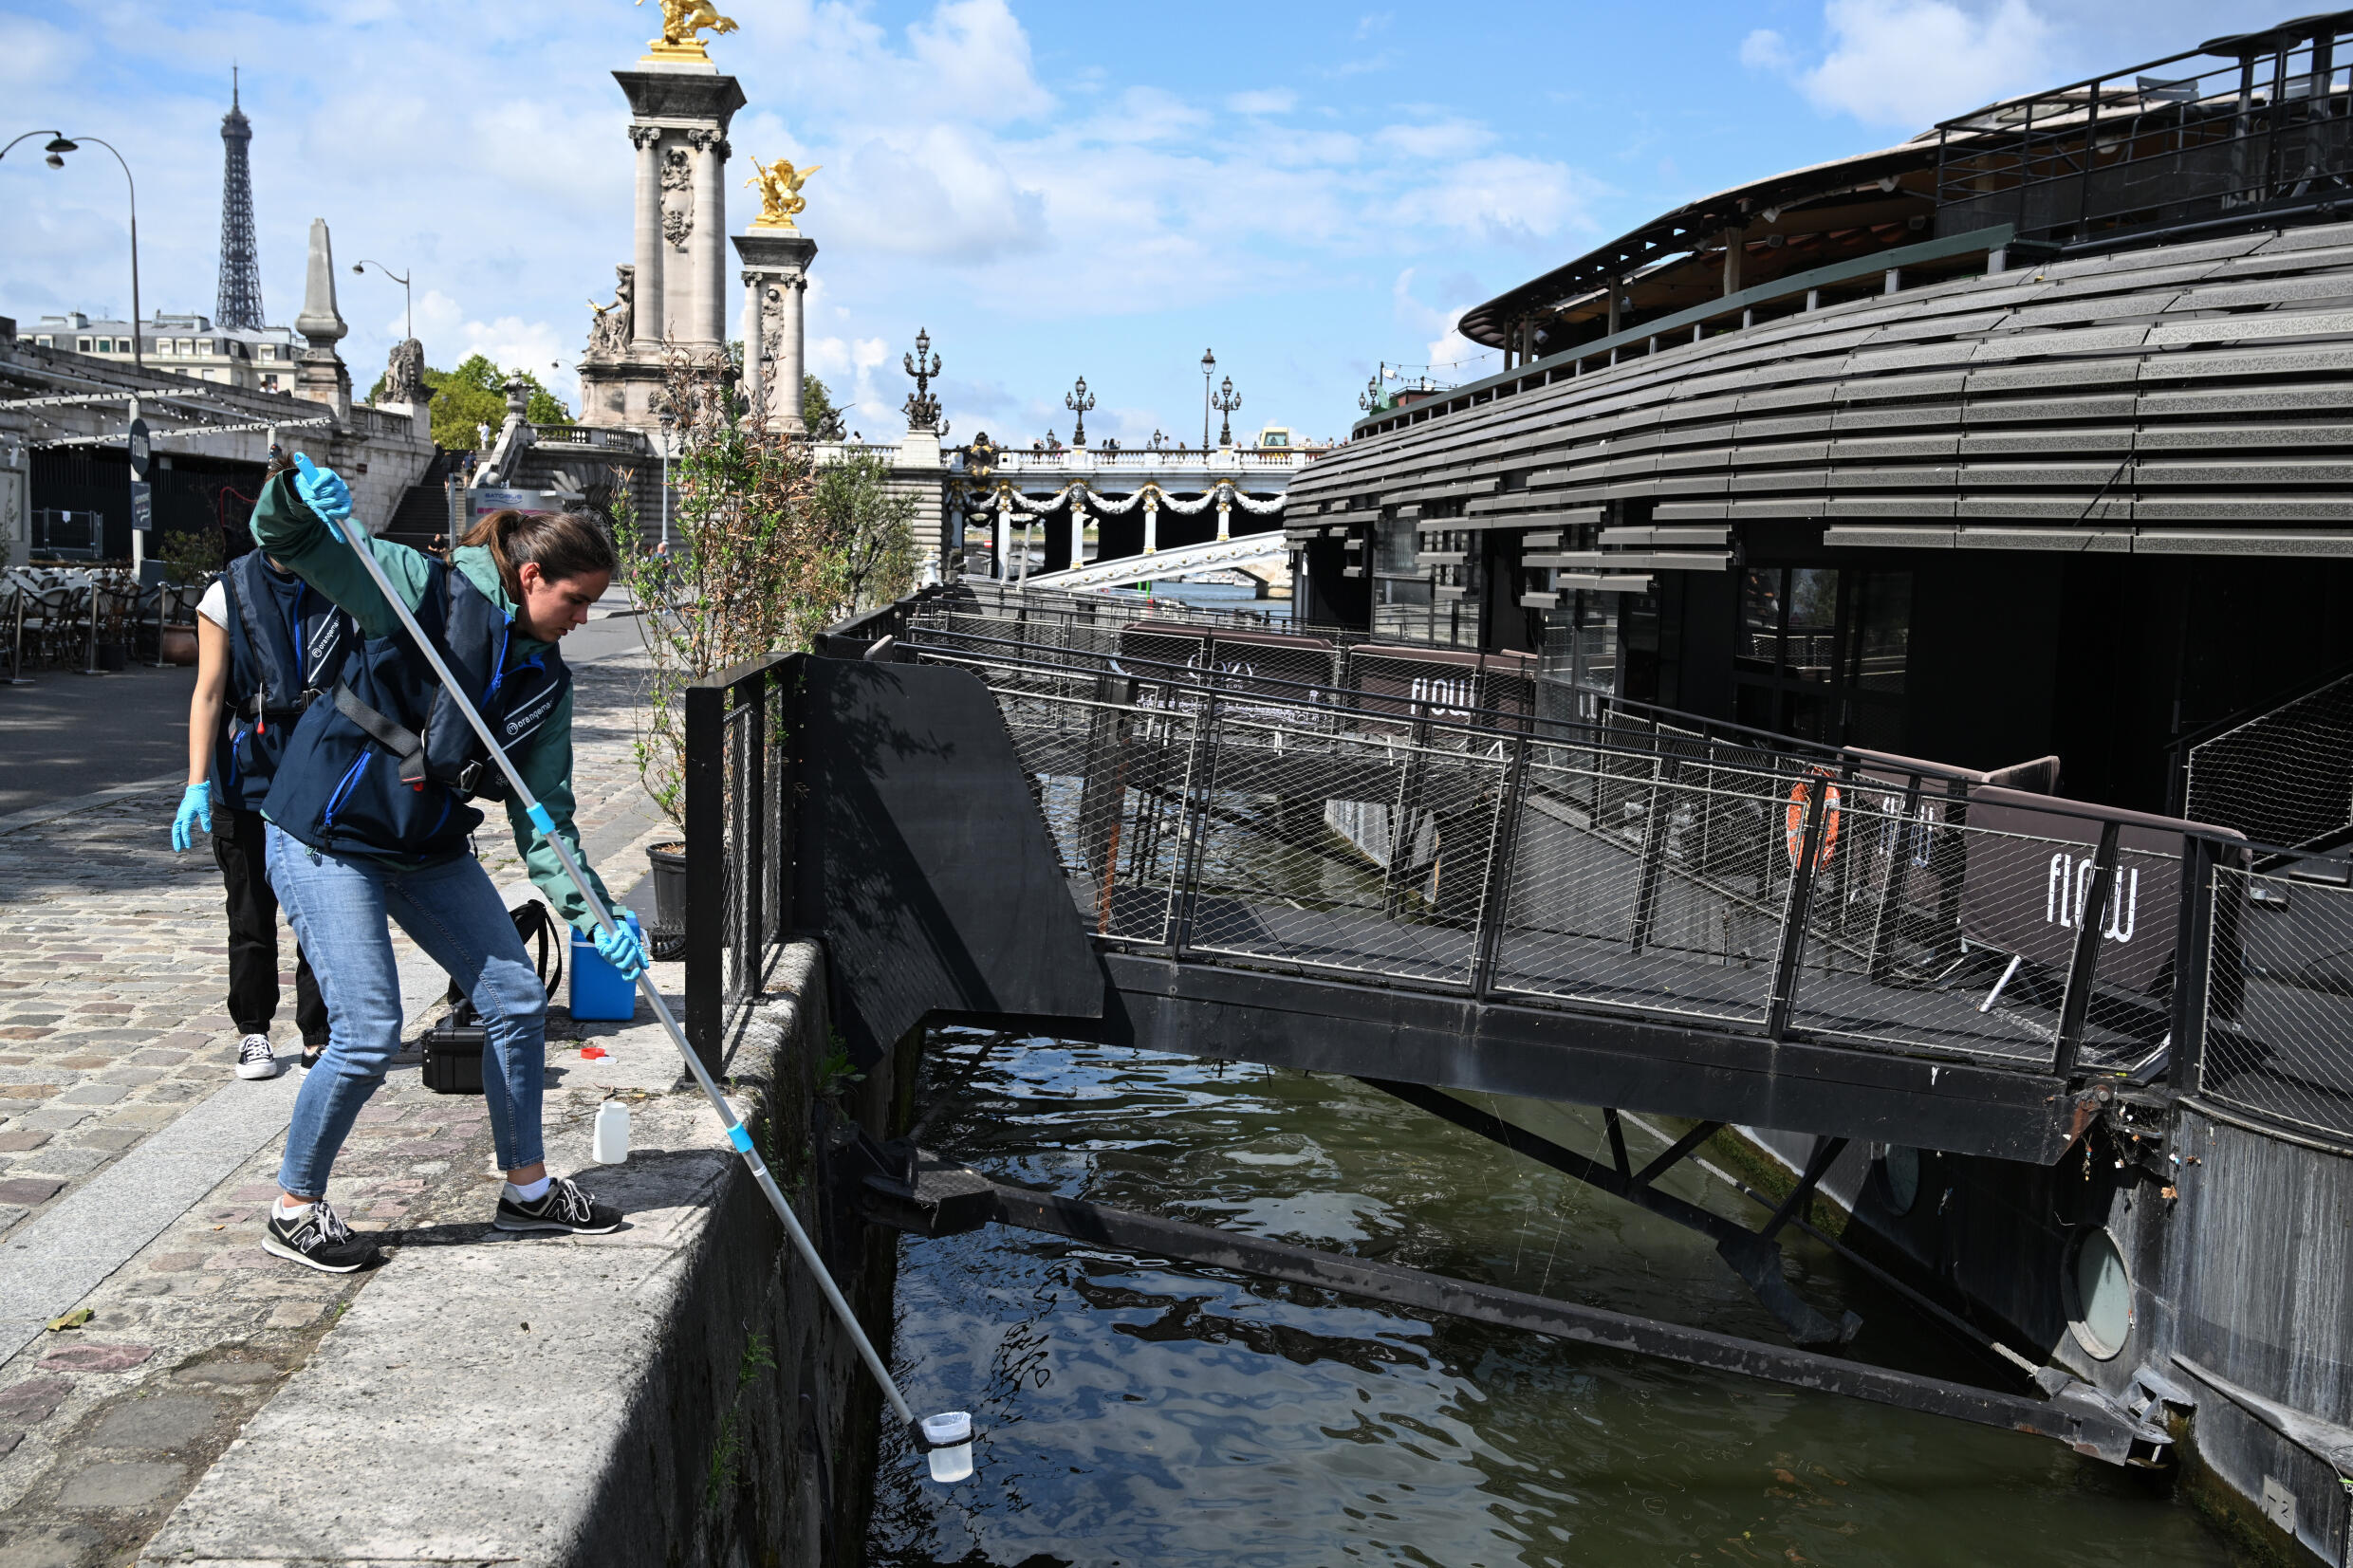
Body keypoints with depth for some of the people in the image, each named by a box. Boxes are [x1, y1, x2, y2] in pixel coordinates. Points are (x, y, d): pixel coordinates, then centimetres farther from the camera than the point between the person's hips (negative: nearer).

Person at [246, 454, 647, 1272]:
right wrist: (300, 487, -37)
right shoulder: (427, 588, -13)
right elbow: (284, 539, -13)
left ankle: (527, 1187, 23)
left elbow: (543, 817, 1)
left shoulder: (546, 679, 3)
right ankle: (293, 1209, 14)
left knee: (517, 998, 5)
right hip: (328, 835, -7)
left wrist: (596, 916, -10)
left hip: (428, 845, 7)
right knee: (368, 1035, -9)